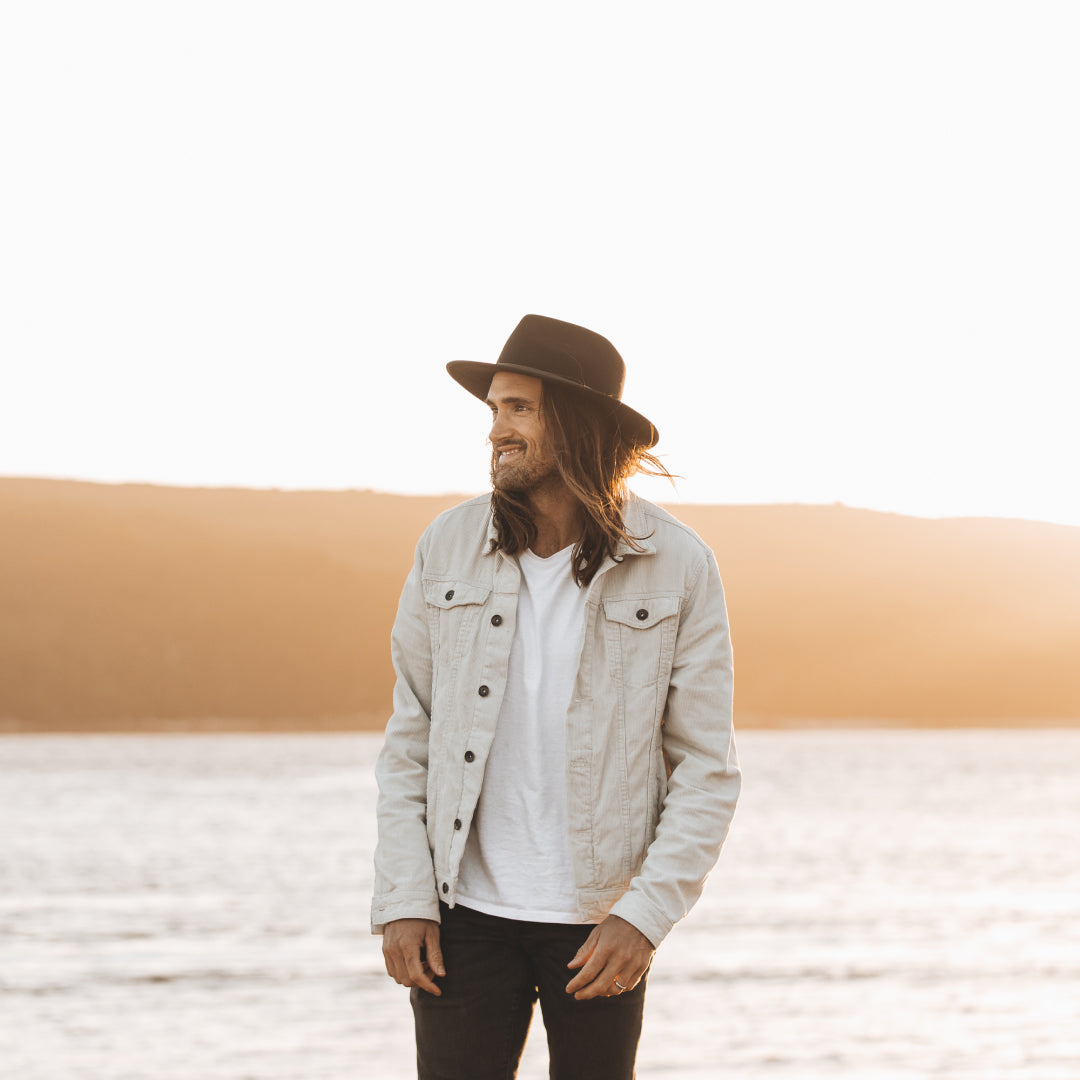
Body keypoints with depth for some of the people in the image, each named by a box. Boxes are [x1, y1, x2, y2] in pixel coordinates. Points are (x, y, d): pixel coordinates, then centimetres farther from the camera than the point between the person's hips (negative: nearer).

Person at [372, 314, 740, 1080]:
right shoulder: (449, 549, 0)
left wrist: (646, 915, -13)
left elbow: (707, 771, -4)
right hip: (468, 910, 1)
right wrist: (403, 898, -4)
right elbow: (409, 742, 5)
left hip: (601, 922, -1)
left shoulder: (678, 567, -6)